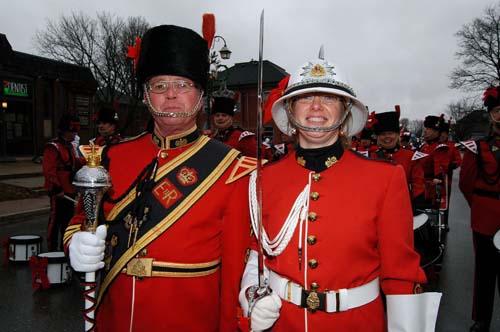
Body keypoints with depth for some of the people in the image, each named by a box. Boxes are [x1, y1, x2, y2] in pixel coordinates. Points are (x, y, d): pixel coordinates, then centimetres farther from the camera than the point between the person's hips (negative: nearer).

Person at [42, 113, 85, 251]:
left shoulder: (69, 146, 15)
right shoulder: (52, 147, -15)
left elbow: (74, 162, 23)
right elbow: (49, 170, -21)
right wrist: (57, 188, -24)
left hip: (69, 189, 9)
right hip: (58, 192, -9)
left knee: (68, 217, 17)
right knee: (56, 218, -1)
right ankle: (52, 247, 9)